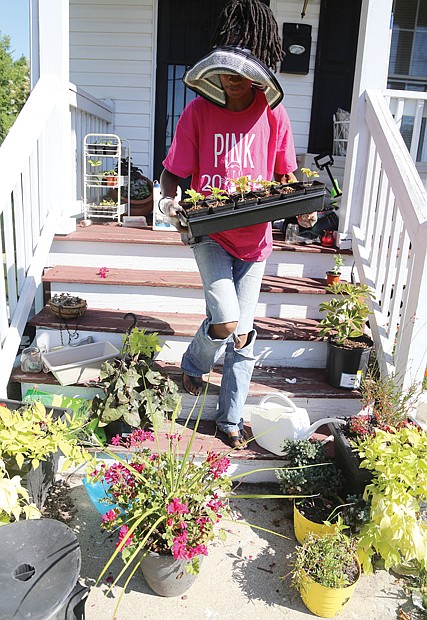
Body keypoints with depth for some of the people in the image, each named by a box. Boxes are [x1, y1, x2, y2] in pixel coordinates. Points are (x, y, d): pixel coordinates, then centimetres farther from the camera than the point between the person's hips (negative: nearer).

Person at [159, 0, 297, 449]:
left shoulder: (273, 112, 0)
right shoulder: (199, 111, -5)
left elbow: (285, 175, 9)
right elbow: (172, 173, 0)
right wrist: (169, 202, -21)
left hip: (255, 237, 2)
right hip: (209, 231, -2)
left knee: (243, 335, 5)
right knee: (227, 324, -17)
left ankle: (230, 421, 25)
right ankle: (193, 364, 22)